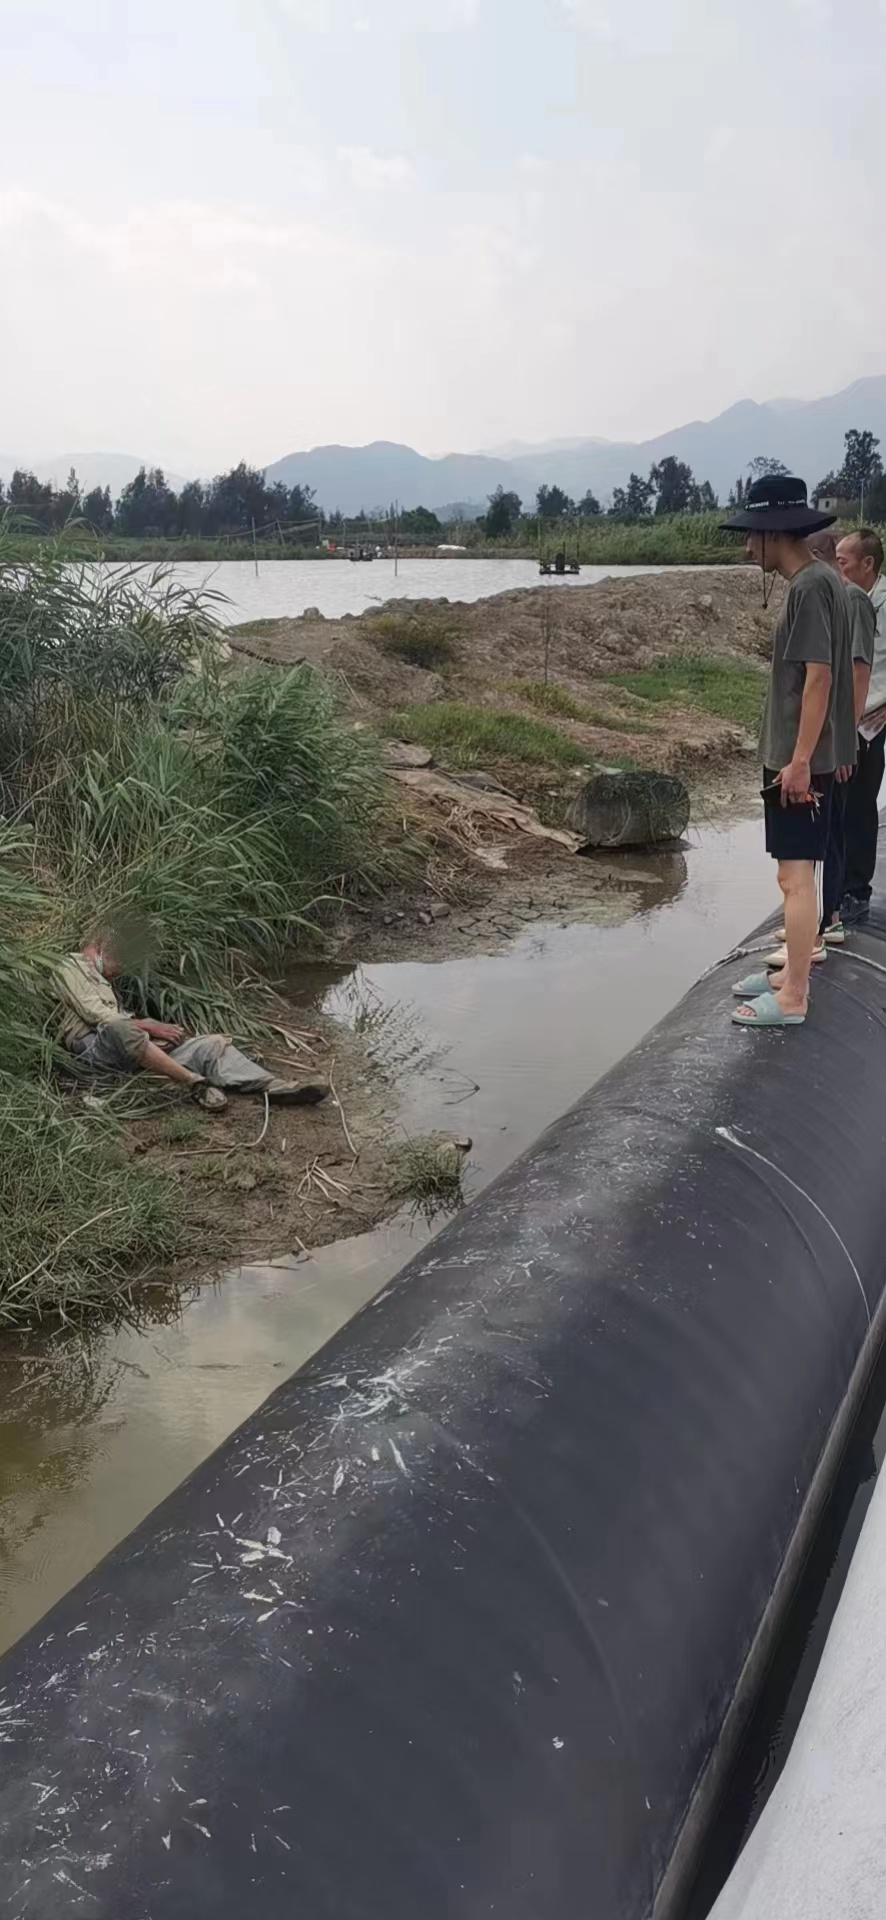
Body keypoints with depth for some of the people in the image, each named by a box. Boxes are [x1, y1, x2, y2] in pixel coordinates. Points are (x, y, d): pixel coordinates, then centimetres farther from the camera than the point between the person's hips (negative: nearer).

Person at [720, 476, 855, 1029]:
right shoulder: (814, 583, 13)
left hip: (802, 761, -10)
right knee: (798, 873, 16)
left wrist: (800, 760, -20)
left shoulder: (811, 587, -16)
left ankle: (793, 998, 0)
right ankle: (794, 974, 26)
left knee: (796, 876, -6)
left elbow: (819, 676, -20)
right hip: (797, 755, 10)